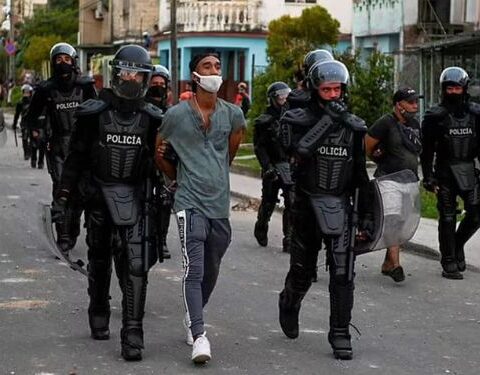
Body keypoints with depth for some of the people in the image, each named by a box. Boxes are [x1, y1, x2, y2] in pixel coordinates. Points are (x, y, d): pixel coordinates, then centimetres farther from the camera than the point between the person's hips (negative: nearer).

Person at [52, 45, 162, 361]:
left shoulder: (152, 118, 2)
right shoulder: (94, 113, -2)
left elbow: (161, 162, 11)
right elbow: (76, 157, 2)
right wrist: (62, 197, -1)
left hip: (136, 198, 0)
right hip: (100, 194, 0)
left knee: (135, 266, -11)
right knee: (99, 262, 15)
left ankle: (133, 334, -10)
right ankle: (99, 314, 36)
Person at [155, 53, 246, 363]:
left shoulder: (232, 114, 4)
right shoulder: (177, 114, -3)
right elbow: (160, 153, 12)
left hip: (220, 204, 4)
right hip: (191, 203, -4)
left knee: (211, 271, 14)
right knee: (194, 270, -13)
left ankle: (193, 317, 37)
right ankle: (199, 336, -17)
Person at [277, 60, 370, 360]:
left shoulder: (354, 126, 5)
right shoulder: (298, 120, -5)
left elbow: (360, 172, 13)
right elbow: (299, 150, -26)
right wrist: (327, 120, -27)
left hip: (342, 205, 1)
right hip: (308, 203, -1)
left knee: (343, 273, -8)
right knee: (303, 270, 12)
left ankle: (340, 334, -1)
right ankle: (289, 305, 42)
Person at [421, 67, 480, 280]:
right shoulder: (435, 116, -3)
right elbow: (427, 150, -3)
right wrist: (428, 177, -7)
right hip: (445, 173, -3)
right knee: (448, 218, 1)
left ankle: (457, 245, 24)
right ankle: (449, 263, 10)